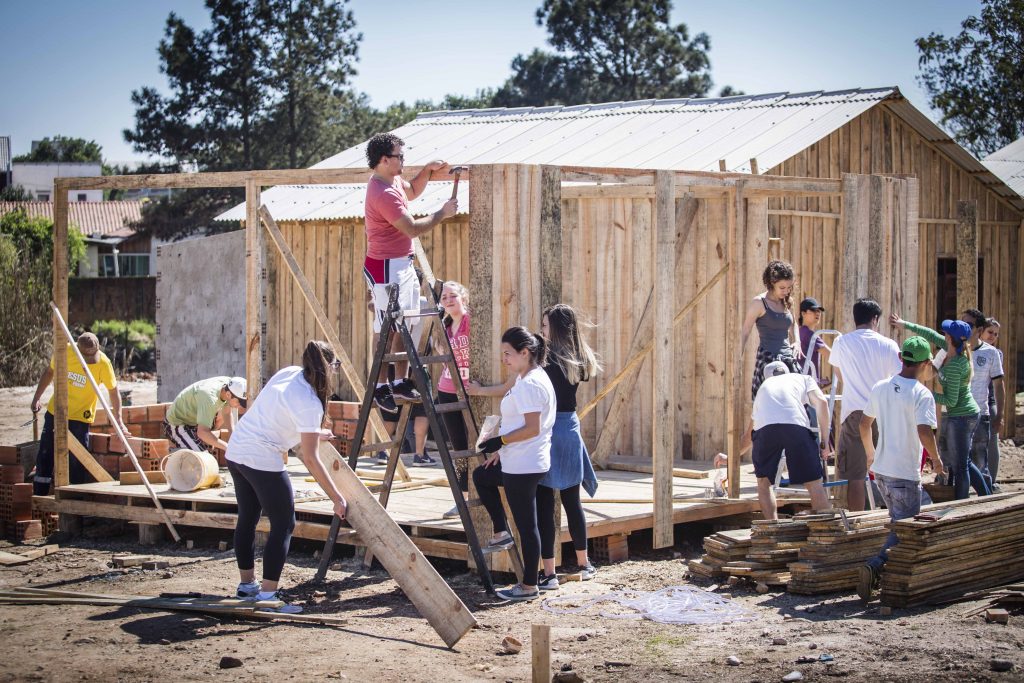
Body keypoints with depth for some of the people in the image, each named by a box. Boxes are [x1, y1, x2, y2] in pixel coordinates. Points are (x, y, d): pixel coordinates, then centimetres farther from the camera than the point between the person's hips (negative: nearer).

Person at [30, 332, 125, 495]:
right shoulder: (65, 351, -12)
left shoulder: (103, 362, -19)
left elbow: (113, 390, -8)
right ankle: (38, 498, 20)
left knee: (77, 463, -8)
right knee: (44, 457, 9)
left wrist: (119, 421, -13)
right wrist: (37, 397, 4)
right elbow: (49, 372, 7)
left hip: (80, 418, -3)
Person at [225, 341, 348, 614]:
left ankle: (246, 584, 34)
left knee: (247, 518, 21)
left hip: (236, 450, 9)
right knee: (283, 524, 0)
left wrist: (312, 434, 37)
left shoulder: (287, 373, 6)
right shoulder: (310, 404, -17)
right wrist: (337, 498, -11)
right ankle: (267, 595, -3)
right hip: (263, 460, -9)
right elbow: (310, 460, -15)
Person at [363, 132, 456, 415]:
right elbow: (413, 228, -21)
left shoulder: (392, 181, 10)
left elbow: (412, 191, 32)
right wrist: (443, 213, -9)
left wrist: (428, 170, 16)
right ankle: (381, 387, -1)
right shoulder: (383, 193, -22)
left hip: (402, 264, 11)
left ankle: (401, 381, 19)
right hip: (386, 267, -11)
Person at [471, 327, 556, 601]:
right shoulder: (526, 379, 12)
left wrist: (501, 441, -18)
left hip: (524, 466, -11)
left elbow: (532, 429, -25)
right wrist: (502, 450, 21)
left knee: (526, 525, -3)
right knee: (481, 476, 29)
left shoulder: (530, 384, -19)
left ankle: (529, 587, 6)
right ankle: (501, 533, 29)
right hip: (516, 462, 11)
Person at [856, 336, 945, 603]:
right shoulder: (921, 394, -14)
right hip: (906, 474, -7)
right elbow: (925, 432, -24)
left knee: (898, 522, 21)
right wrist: (936, 459, -7)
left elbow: (864, 424, 15)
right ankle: (874, 566, -22)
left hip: (880, 470, 7)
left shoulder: (880, 388, 7)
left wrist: (871, 454, 30)